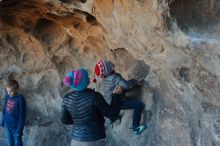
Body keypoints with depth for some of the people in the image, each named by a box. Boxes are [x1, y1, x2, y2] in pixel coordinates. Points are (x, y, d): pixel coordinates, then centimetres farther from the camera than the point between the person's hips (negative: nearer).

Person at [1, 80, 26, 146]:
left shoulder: (20, 99, -17)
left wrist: (19, 129, -16)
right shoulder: (7, 97, 0)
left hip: (16, 126, -5)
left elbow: (22, 115, -16)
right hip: (7, 125, 6)